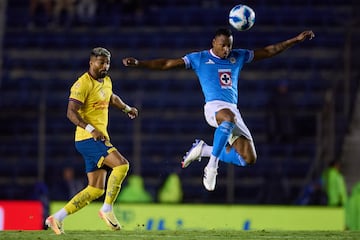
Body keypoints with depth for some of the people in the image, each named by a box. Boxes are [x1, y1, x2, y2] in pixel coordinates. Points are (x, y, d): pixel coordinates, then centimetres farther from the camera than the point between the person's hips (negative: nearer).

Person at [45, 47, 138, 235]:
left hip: (99, 140, 9)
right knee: (122, 164, -25)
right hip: (87, 140, -9)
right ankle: (107, 210, -16)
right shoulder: (83, 84, -13)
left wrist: (127, 108, 31)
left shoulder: (106, 81, 16)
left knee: (96, 190, 6)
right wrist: (92, 129, -29)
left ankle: (57, 218, 10)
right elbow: (71, 113, -20)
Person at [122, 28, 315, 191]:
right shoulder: (199, 58, 5)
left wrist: (296, 40, 16)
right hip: (214, 106, -6)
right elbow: (167, 64, 4)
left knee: (249, 159, -5)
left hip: (233, 109, 6)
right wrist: (138, 63, -6)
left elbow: (269, 51, 21)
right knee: (229, 118, -43)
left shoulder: (238, 57, 16)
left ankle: (204, 150, 14)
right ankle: (212, 165, -35)